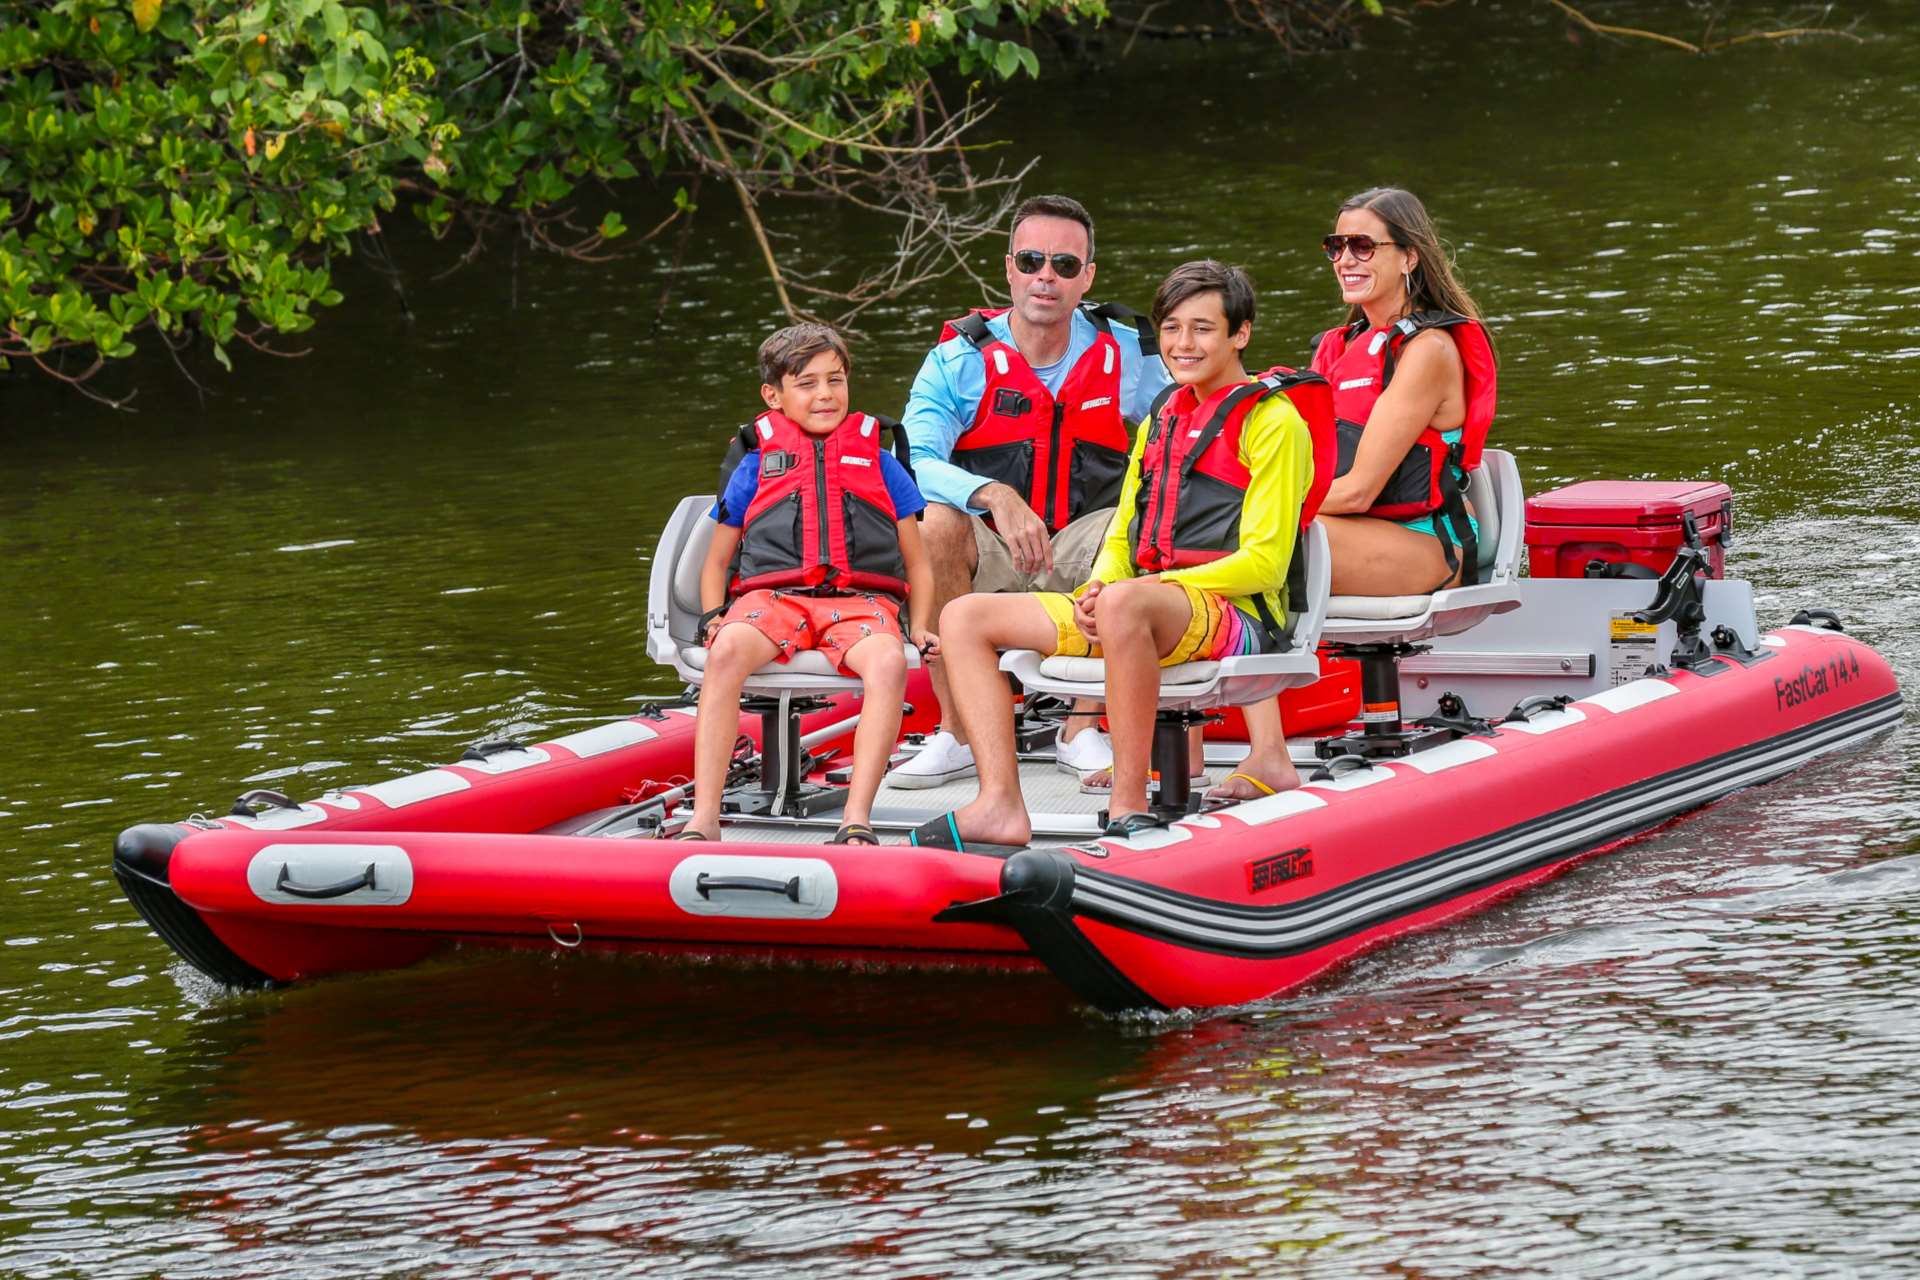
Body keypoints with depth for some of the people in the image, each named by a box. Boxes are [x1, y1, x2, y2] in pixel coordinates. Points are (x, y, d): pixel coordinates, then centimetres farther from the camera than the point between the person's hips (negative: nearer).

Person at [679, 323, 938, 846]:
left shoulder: (879, 464, 22)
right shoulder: (756, 467, 21)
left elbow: (916, 562, 23)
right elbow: (717, 560, 25)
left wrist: (921, 627, 6)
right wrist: (714, 617, 5)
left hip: (859, 601, 0)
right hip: (772, 597, 0)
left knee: (888, 662, -37)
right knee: (728, 651, -37)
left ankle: (857, 819, -42)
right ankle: (703, 818, -40)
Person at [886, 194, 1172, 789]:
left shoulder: (1124, 354, 1)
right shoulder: (960, 359, -6)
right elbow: (914, 462, -19)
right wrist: (994, 496, -38)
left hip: (1081, 560, 1)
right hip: (988, 559, -1)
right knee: (935, 523, -33)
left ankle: (1083, 729, -15)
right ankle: (959, 733, -22)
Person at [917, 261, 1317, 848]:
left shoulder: (1273, 421, 0)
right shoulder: (1161, 420, 23)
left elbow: (1263, 562, -9)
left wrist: (1139, 586, -16)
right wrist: (1097, 588, -2)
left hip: (1235, 617, -8)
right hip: (1145, 609, 8)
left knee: (1123, 602, -42)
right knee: (964, 617, -3)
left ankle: (1129, 809, -38)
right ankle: (1001, 805, -18)